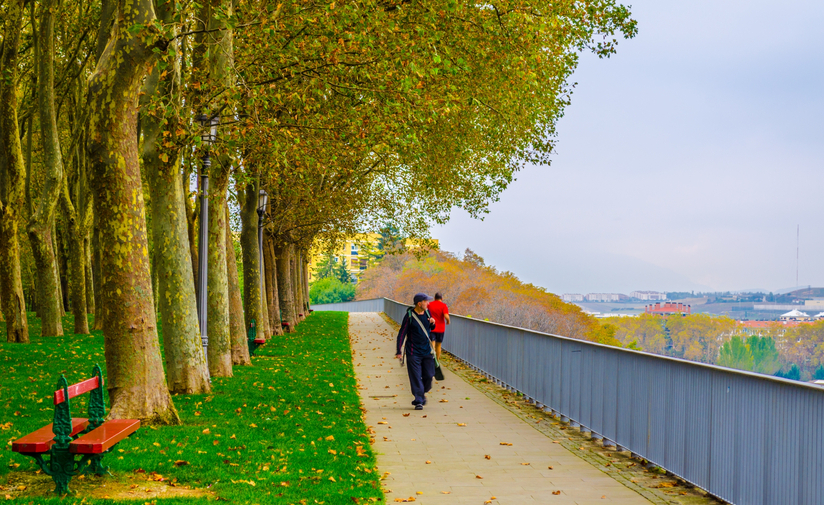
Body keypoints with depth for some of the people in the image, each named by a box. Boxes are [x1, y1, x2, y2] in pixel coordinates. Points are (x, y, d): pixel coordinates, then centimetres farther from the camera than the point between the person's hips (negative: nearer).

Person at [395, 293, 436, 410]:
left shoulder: (427, 313, 6)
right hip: (413, 352, -5)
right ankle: (418, 401, 2)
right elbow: (402, 333, -8)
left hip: (427, 351, 5)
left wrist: (432, 323, -3)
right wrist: (399, 351, -12)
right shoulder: (410, 316, -11)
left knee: (428, 376, 6)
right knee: (416, 377, -4)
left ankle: (422, 394, 30)